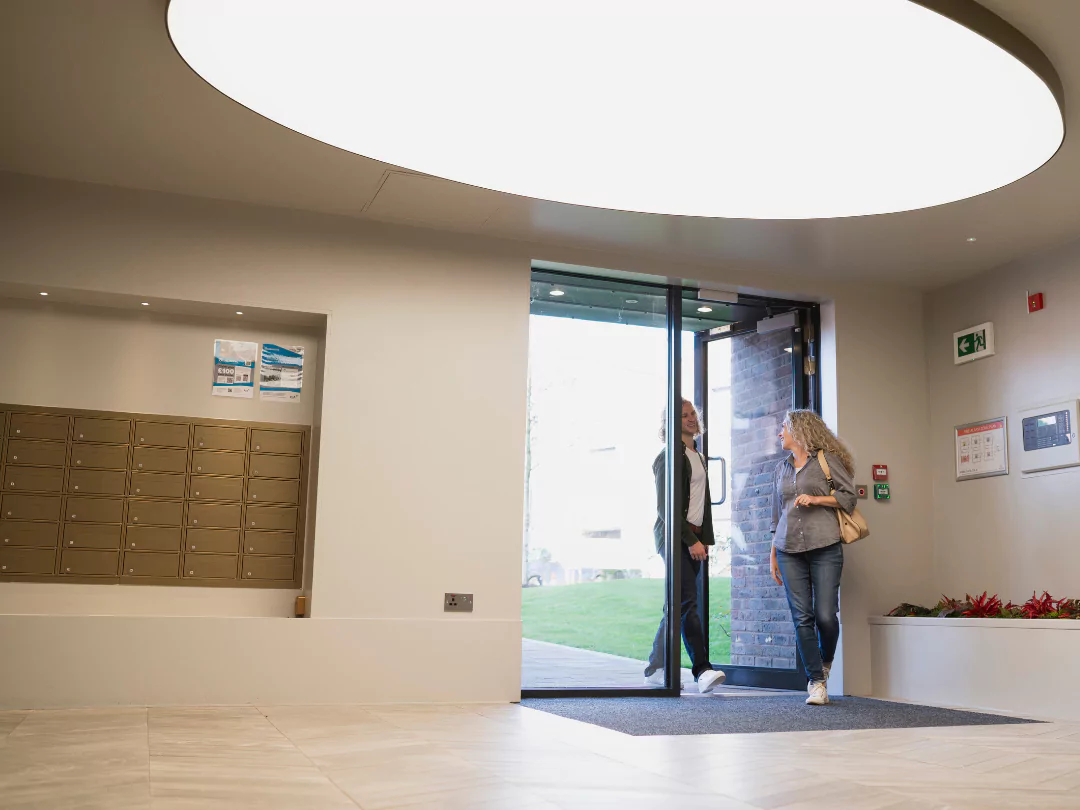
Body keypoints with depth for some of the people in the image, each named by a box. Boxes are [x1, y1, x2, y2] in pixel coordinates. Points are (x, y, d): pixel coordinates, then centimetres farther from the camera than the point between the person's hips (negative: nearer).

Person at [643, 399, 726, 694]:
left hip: (694, 537, 8)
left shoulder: (698, 458, 21)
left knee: (678, 604, 6)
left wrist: (706, 539, 14)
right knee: (687, 602, -14)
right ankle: (702, 669, -16)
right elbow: (665, 506, -12)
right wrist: (691, 540, -16)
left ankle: (655, 669, 11)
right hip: (674, 536, -8)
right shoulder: (669, 456, -5)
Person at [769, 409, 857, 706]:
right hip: (789, 550, 4)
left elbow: (849, 496, 3)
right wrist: (773, 555, 18)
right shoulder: (781, 469, 20)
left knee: (825, 615, -8)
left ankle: (825, 665, 22)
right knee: (802, 618, -4)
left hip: (824, 547, -4)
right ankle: (816, 682, 3)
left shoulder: (826, 460, 5)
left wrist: (815, 499, -9)